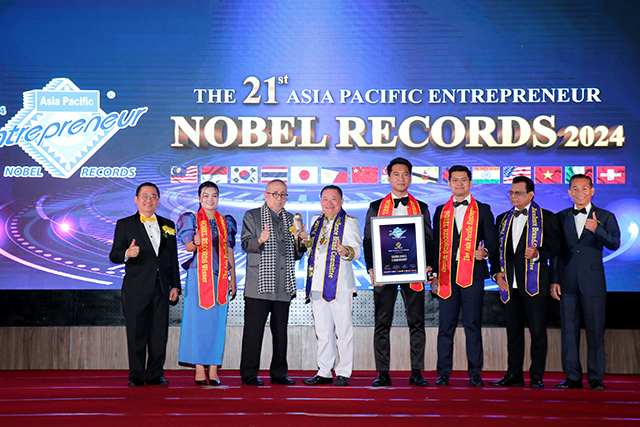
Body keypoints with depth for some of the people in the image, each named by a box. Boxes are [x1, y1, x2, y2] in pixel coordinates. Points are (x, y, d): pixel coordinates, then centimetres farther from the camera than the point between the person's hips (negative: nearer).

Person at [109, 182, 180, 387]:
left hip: (161, 287, 3)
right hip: (136, 288, -3)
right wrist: (127, 253, -23)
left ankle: (155, 374, 12)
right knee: (136, 333, 0)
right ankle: (136, 375, 8)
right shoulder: (125, 224, 6)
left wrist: (175, 285, 9)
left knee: (159, 332, 3)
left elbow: (173, 258, 15)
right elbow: (114, 255, -1)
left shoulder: (168, 225, 15)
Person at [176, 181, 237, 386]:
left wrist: (232, 278, 10)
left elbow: (229, 251, 15)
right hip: (199, 275, -3)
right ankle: (199, 369, 0)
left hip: (220, 277, 3)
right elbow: (187, 247, -4)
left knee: (218, 321, 1)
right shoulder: (192, 220, 4)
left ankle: (213, 369, 6)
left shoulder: (225, 222, 14)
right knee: (198, 320, -5)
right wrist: (195, 242, -27)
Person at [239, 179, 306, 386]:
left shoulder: (291, 220, 18)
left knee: (281, 331, 7)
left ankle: (279, 373, 16)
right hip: (258, 285, -4)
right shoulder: (252, 216, 6)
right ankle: (249, 374, 4)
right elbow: (245, 244, -6)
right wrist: (260, 240, -25)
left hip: (283, 286, 4)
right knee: (254, 330, -4)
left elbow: (296, 255, 18)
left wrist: (300, 243, -2)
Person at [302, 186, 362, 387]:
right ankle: (324, 372, 18)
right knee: (322, 331, 10)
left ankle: (343, 373, 6)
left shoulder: (350, 222, -2)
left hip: (340, 285, -6)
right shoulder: (316, 221, 17)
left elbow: (356, 249, -14)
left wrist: (347, 251, -36)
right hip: (317, 285, 6)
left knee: (343, 330, -2)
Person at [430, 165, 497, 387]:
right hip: (447, 276, 2)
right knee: (446, 326, 2)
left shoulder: (482, 210, 9)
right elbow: (435, 244, 15)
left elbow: (492, 240, 6)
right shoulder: (441, 211, 14)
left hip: (472, 274, -2)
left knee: (473, 325, -1)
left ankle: (475, 374, 6)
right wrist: (434, 273, 8)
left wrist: (485, 251, -17)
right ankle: (443, 373, 8)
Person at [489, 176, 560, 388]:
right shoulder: (502, 219, 17)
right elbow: (496, 249, 18)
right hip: (509, 284, 5)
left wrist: (537, 253, -22)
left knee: (537, 330, -2)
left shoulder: (546, 218, 3)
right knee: (513, 330, 9)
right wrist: (496, 273, 4)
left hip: (534, 283, -4)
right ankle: (514, 374, 15)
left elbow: (554, 246, -3)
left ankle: (536, 376, 5)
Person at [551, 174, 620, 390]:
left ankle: (596, 378, 7)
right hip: (567, 283, 2)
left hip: (593, 282, -2)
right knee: (569, 330, 3)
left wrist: (596, 229, -25)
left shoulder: (605, 217, 6)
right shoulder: (561, 218, 11)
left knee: (595, 332, -1)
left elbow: (614, 244, -8)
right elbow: (555, 251, 10)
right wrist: (554, 281, 4)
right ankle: (572, 377, 11)